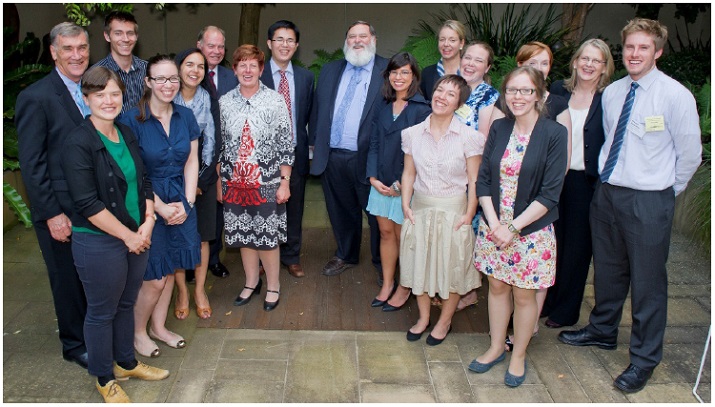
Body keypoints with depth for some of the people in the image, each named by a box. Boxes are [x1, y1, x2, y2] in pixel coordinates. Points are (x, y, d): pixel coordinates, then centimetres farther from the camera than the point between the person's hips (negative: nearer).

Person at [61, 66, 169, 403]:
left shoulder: (126, 134, 6)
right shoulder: (79, 144, -16)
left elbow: (143, 182, 9)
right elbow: (87, 204, -20)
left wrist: (148, 223, -5)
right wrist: (129, 236, -16)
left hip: (137, 237, 7)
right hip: (98, 243, -7)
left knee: (126, 304, 21)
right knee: (102, 312, 10)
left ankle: (126, 362, 40)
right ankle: (104, 378, 30)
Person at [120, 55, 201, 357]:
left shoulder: (185, 116, 2)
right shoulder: (132, 120, -12)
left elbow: (191, 162, 4)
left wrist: (187, 203, -6)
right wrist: (162, 208, -15)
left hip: (181, 202, 5)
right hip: (148, 204, -4)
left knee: (170, 270, 14)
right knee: (154, 278, 1)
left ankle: (158, 327, 33)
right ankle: (138, 332, 25)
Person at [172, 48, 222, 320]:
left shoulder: (210, 103, 1)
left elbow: (214, 144, -2)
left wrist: (199, 180, -8)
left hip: (204, 179, 1)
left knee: (201, 236, 6)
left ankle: (200, 290, 21)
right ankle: (182, 291, 20)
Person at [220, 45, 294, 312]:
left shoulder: (275, 101, -5)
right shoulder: (225, 102, 3)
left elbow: (286, 145, -5)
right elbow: (219, 145, 9)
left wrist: (285, 182, -8)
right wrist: (218, 182, 8)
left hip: (267, 183, -3)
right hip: (235, 183, 3)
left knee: (268, 237, 4)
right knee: (243, 236, 13)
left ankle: (273, 285, 25)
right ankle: (252, 282, 33)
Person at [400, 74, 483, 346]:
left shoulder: (469, 137, -11)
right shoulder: (413, 133, -1)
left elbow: (474, 181, -10)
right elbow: (409, 173, 5)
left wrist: (468, 215, -14)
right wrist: (406, 205, -3)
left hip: (453, 211, -3)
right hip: (420, 210, 3)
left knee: (451, 268, 9)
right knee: (420, 264, 14)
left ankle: (444, 321, 32)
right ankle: (423, 317, 36)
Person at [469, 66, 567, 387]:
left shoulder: (555, 134, -11)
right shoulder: (499, 129, 2)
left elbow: (550, 194, -14)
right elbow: (483, 180, 1)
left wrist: (513, 228, -16)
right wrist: (494, 224, -11)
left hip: (531, 231, -3)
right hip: (493, 227, 4)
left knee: (524, 296, 9)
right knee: (497, 287, 16)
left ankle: (518, 356, 30)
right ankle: (496, 348, 35)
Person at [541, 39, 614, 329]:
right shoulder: (559, 90, 4)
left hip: (587, 181, -3)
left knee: (577, 245, 9)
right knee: (552, 241, 12)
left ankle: (566, 310, 24)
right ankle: (545, 301, 29)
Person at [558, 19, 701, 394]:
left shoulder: (675, 95, -12)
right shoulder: (611, 92, 5)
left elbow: (691, 154, -5)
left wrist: (665, 192, 3)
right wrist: (608, 178, 11)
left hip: (648, 201, -5)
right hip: (606, 191, 6)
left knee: (647, 281, 7)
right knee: (607, 270, 21)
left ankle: (644, 359, 24)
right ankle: (602, 330, 42)